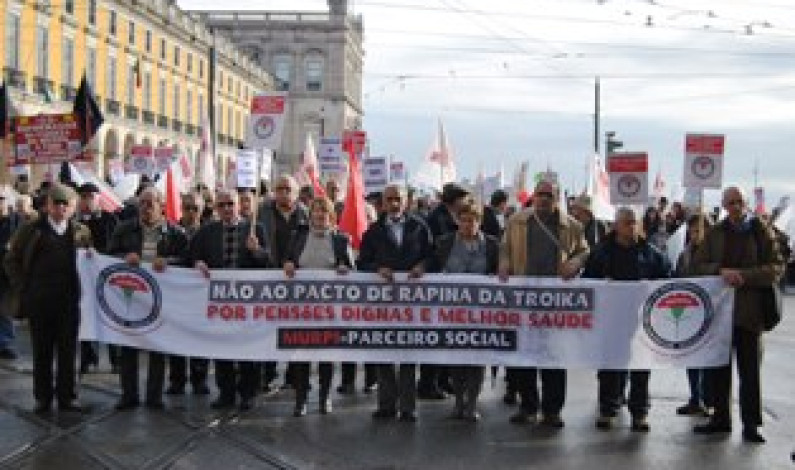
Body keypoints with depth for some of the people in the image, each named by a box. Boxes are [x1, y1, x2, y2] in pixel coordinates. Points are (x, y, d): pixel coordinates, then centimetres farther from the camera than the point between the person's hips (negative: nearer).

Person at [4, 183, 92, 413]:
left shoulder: (81, 232, 7)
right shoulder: (31, 230, 3)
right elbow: (12, 260, 6)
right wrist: (22, 288, -1)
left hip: (69, 302, 1)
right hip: (40, 302, -1)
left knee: (68, 351, 6)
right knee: (42, 352, 7)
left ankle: (66, 396, 16)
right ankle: (43, 397, 17)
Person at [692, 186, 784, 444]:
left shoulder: (761, 232, 0)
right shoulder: (715, 233, 8)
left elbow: (777, 267, -6)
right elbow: (698, 265, 4)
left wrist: (744, 276, -17)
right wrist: (721, 271, -14)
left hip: (750, 309, -3)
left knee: (750, 369, 3)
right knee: (719, 366, 10)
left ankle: (751, 424, 11)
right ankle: (721, 417, 22)